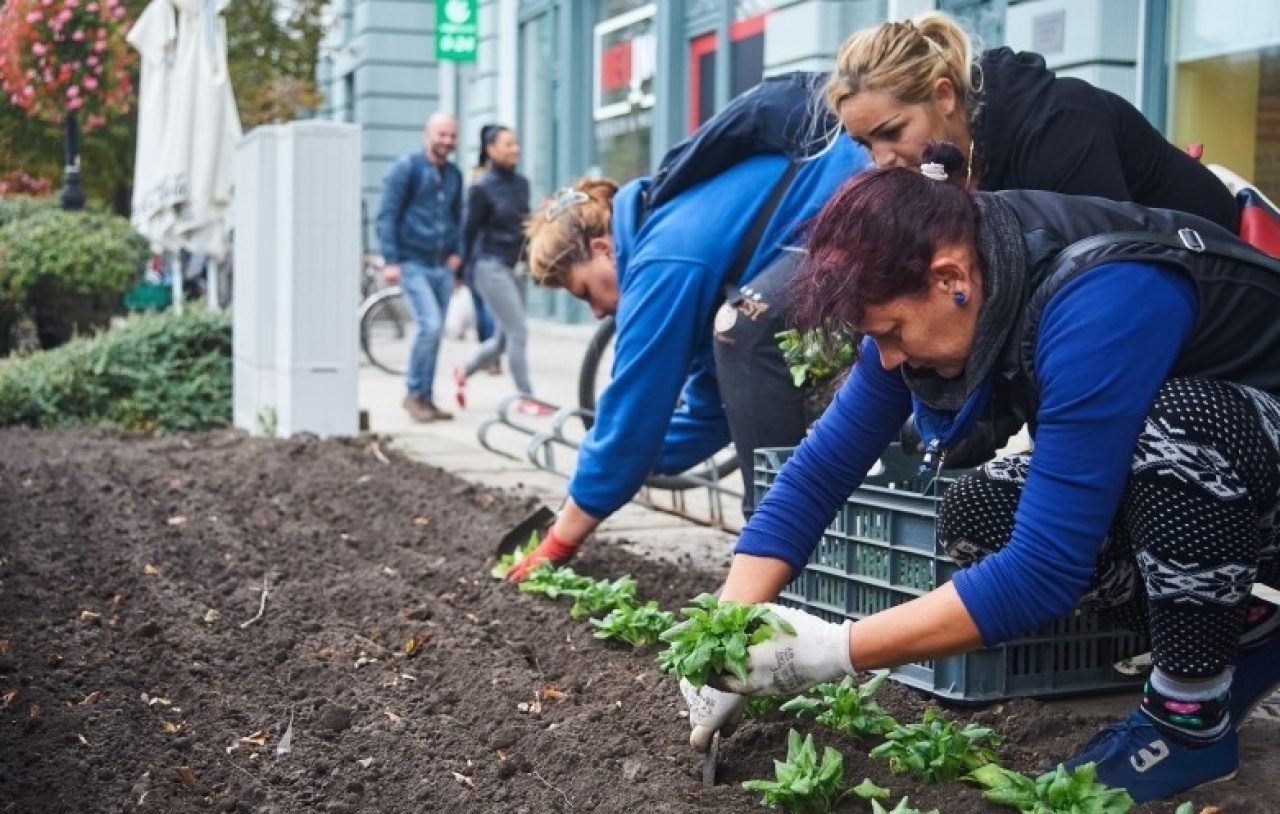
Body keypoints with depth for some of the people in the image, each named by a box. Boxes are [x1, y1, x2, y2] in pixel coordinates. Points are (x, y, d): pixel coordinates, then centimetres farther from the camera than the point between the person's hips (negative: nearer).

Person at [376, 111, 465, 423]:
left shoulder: (454, 175, 13)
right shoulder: (406, 168, -5)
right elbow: (387, 215, -7)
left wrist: (457, 251, 10)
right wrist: (391, 261, -13)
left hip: (442, 267, 6)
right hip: (413, 265, -6)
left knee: (434, 332, 8)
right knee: (431, 325, -17)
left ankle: (425, 398, 18)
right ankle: (415, 393, -2)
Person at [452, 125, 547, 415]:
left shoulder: (521, 183, 9)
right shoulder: (482, 188, -9)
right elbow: (469, 231, -3)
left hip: (513, 266, 7)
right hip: (490, 266, -7)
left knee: (504, 337, 13)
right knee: (518, 333, -9)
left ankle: (463, 372, 34)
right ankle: (526, 398, 0)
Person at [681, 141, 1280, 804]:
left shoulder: (1099, 306, -36)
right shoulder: (929, 290, -12)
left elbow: (1046, 568, -37)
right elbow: (822, 467, -8)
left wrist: (831, 651, -33)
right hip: (1182, 478, 7)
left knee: (1177, 420, -36)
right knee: (976, 518, -10)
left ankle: (1193, 718, -12)